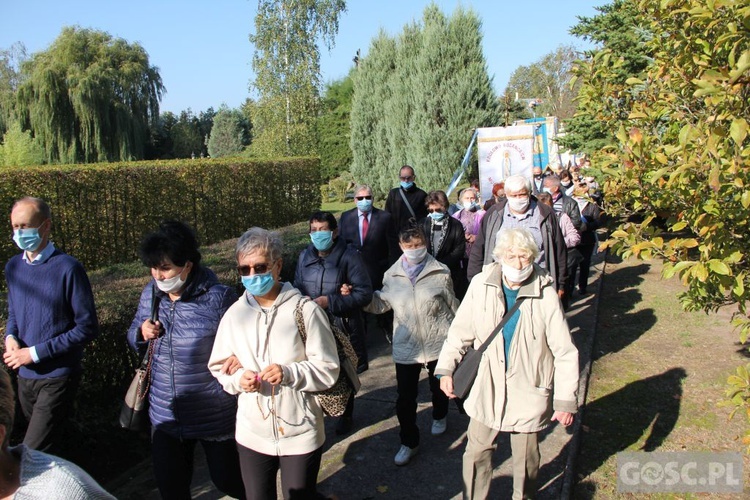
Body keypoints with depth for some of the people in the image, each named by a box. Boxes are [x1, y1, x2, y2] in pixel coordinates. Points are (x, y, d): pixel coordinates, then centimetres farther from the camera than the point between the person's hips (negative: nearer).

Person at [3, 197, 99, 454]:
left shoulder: (67, 268, -14)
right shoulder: (13, 267, 5)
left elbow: (88, 327, -14)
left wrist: (36, 353, -16)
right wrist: (10, 337, -4)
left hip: (57, 377, -6)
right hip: (24, 376, 6)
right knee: (49, 446, 19)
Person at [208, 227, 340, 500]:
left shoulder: (305, 310, -13)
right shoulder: (235, 314, 0)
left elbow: (328, 370, -10)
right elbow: (219, 367, 8)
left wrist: (290, 373, -26)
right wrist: (238, 378, -13)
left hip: (300, 433, -3)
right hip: (252, 434, 4)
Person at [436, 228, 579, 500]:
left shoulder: (546, 294, -14)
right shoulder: (481, 285, -10)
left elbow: (565, 352, -8)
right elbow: (460, 331, 1)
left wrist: (566, 400, -7)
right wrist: (446, 369, -6)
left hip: (527, 391, -1)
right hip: (486, 387, 2)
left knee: (526, 457, 16)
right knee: (476, 451, 13)